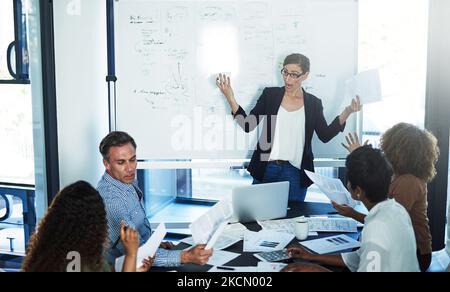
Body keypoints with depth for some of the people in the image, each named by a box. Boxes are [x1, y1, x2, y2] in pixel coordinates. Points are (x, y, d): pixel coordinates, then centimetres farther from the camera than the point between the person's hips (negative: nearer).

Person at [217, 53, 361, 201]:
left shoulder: (314, 103, 5)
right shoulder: (270, 94, 3)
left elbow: (325, 135, 1)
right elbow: (248, 125, -1)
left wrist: (347, 113, -10)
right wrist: (230, 99, -13)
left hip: (295, 173, 0)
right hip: (266, 170, 0)